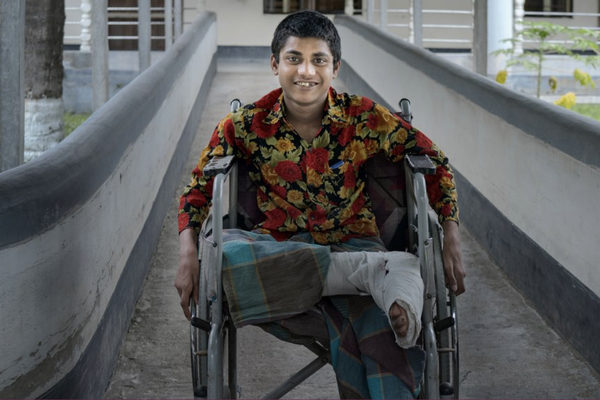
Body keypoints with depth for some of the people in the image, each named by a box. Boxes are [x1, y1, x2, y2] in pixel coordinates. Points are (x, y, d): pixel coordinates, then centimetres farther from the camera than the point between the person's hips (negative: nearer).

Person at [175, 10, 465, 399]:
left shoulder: (364, 117, -2)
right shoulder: (245, 126, -1)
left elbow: (436, 165, 5)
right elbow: (198, 190, 8)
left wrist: (452, 244, -5)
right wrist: (189, 258, -9)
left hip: (352, 244, -2)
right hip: (278, 247, 2)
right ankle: (377, 272, -30)